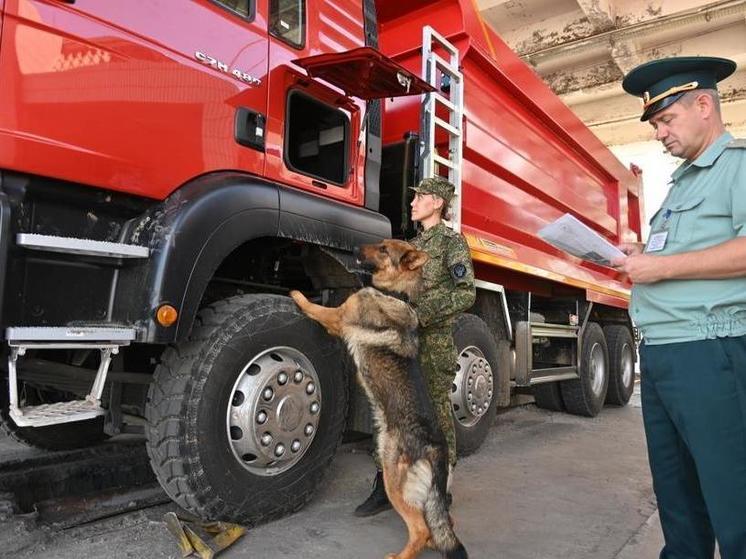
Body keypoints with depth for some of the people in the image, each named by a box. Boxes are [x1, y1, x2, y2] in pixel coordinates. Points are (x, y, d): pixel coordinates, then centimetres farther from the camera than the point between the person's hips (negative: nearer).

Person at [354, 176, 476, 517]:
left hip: (436, 339, -7)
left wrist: (422, 313, -19)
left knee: (437, 412, 1)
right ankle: (384, 487, 13)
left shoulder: (452, 242, -2)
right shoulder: (413, 244, 20)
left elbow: (466, 294, -11)